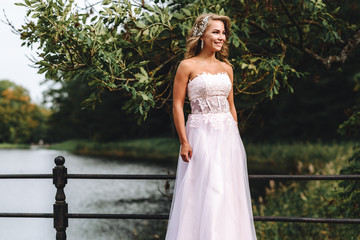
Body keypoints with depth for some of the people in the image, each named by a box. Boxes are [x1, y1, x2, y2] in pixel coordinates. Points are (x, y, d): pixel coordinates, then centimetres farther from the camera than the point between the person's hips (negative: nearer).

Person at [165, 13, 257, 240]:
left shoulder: (226, 68, 13)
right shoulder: (188, 66, -3)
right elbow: (177, 104, -5)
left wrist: (236, 137, 13)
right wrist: (184, 142, -12)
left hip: (228, 136, 5)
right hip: (201, 134, -5)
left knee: (229, 193, 5)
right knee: (204, 193, -7)